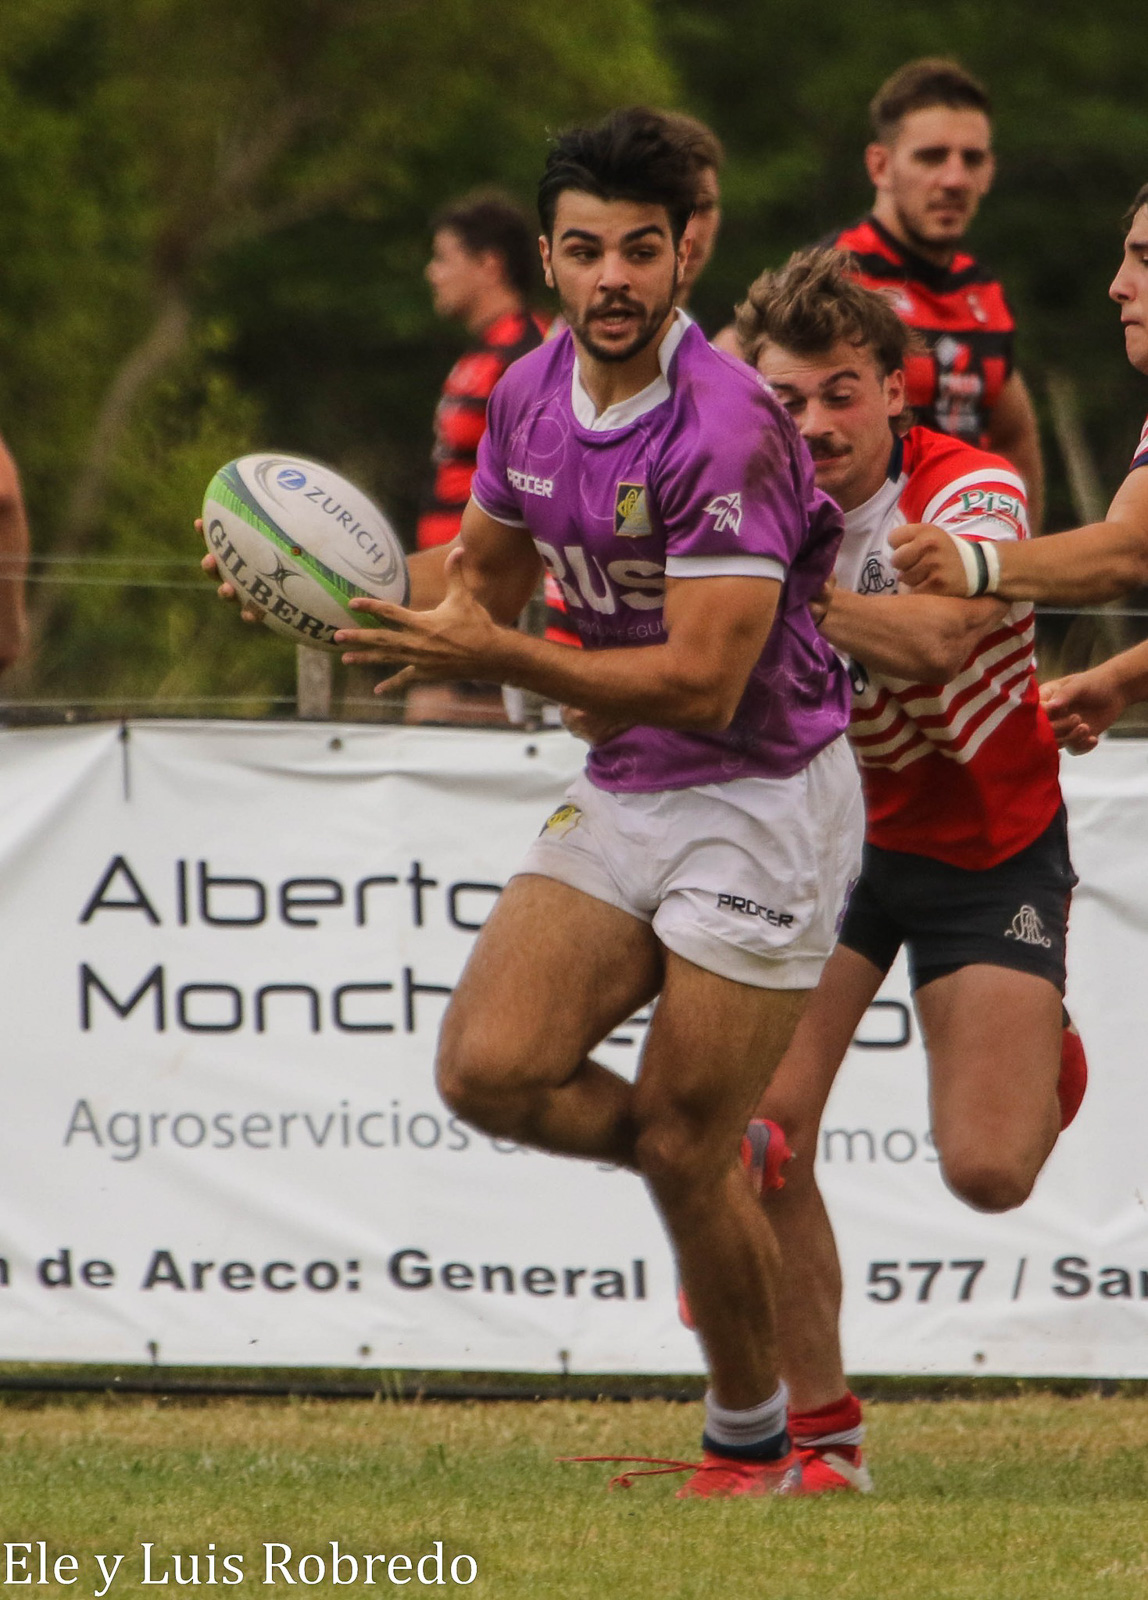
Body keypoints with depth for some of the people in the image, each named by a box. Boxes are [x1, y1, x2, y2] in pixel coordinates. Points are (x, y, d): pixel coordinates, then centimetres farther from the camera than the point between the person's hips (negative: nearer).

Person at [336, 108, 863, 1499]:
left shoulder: (727, 429, -23)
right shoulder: (530, 395, 2)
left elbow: (703, 682, -26)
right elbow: (482, 576, 19)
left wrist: (495, 656, -28)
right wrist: (383, 606, -2)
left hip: (758, 798, -7)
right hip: (619, 795, 7)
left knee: (686, 1152, -6)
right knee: (489, 1069, -10)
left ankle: (752, 1448, 14)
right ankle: (719, 1165, 18)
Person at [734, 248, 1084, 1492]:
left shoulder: (973, 492, -22)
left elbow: (934, 640, -41)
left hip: (987, 844, -2)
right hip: (826, 829, 2)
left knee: (987, 1173, -9)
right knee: (760, 1126, -16)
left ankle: (1045, 1062, 29)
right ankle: (820, 1435, -4)